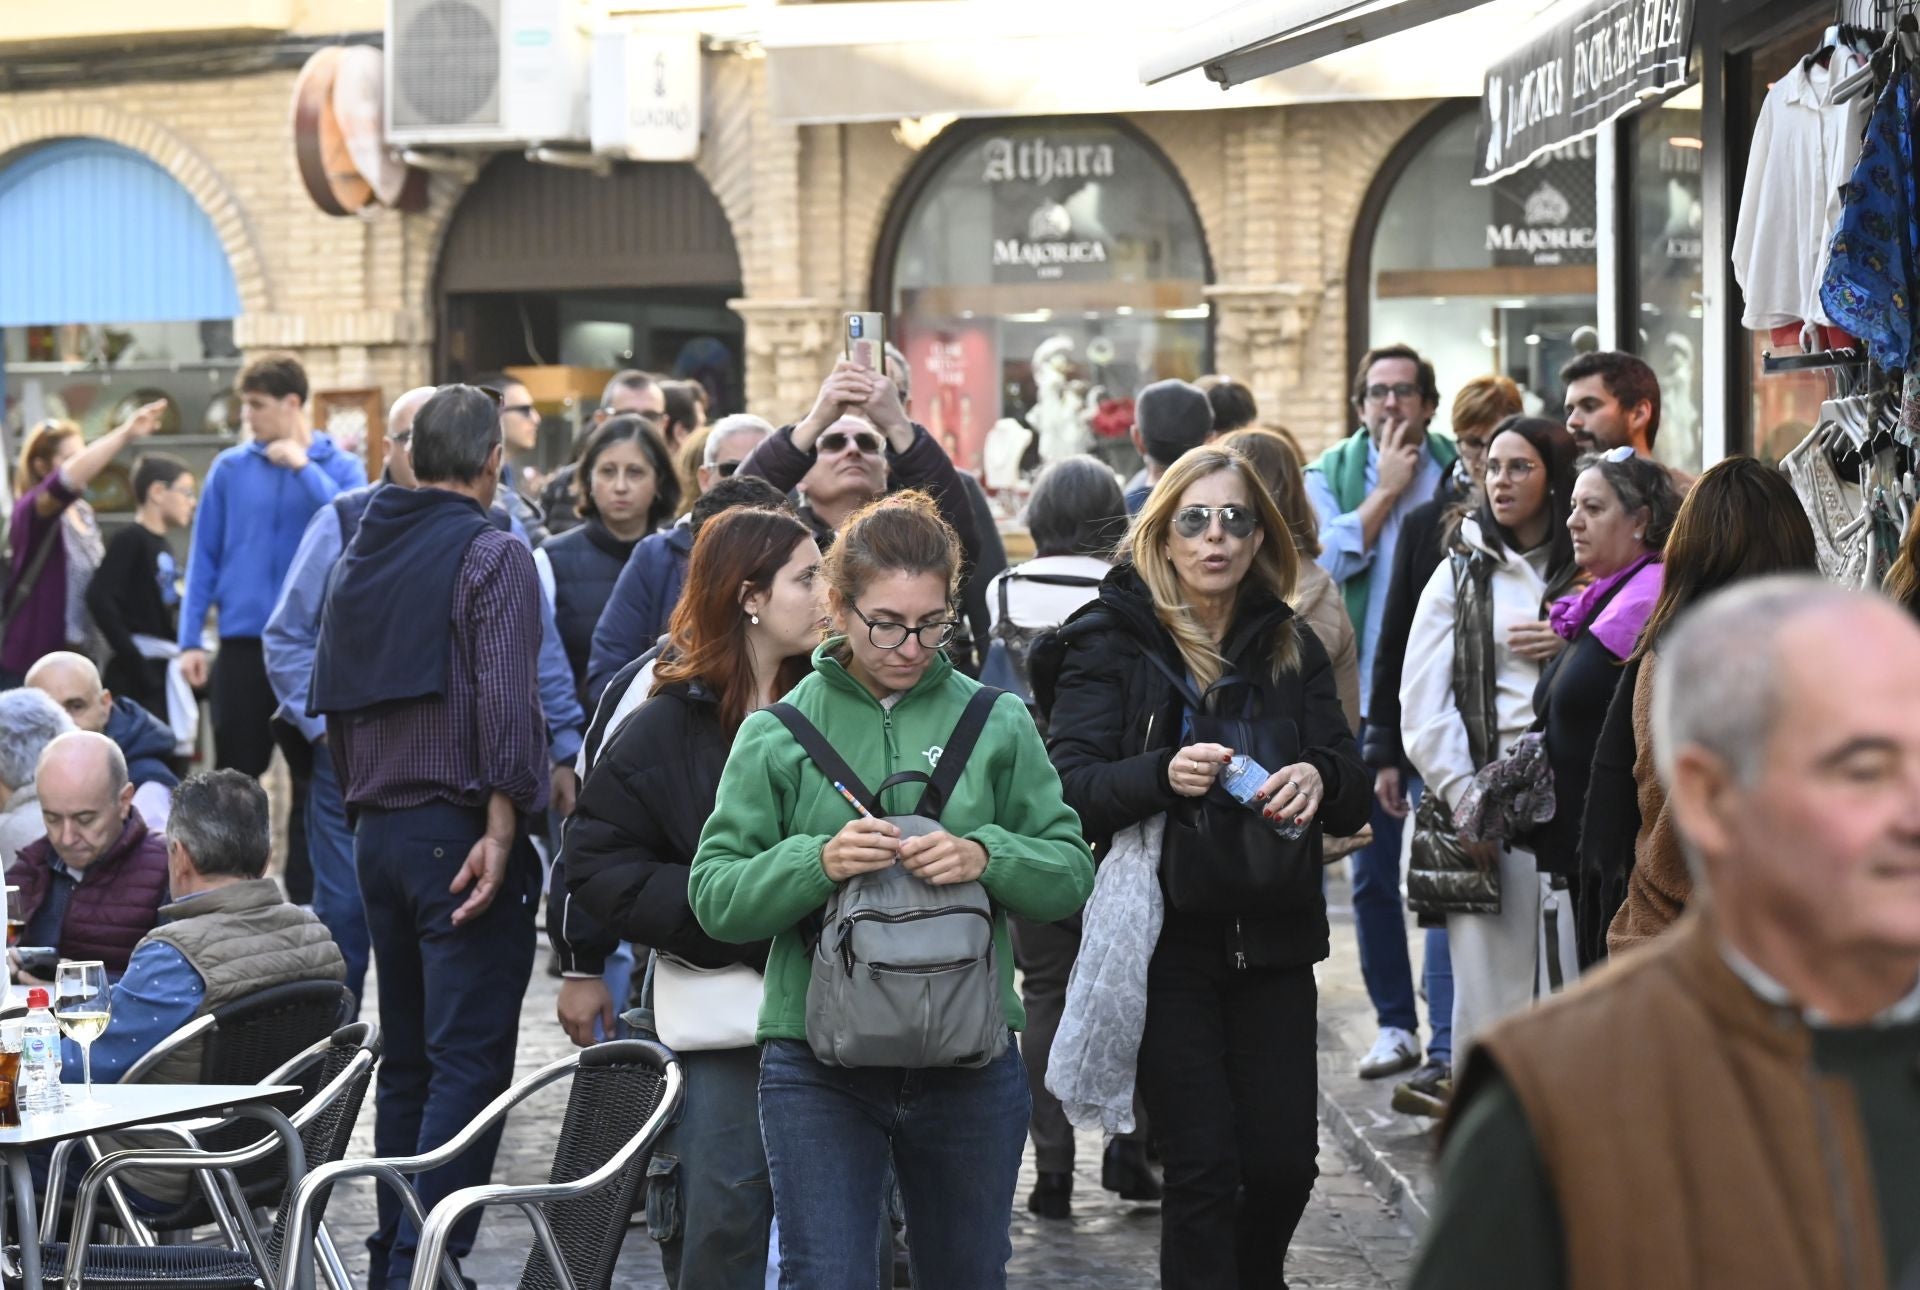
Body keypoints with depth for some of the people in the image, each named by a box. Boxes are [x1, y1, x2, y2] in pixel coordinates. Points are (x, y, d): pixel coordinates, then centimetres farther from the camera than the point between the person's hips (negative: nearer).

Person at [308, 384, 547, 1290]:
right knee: (467, 1061, -8)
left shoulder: (358, 558, 13)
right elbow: (507, 699, -18)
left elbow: (332, 704, 16)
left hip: (377, 832, 7)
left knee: (405, 1058, 15)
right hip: (459, 833, -7)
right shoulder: (492, 555, -8)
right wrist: (501, 826, -18)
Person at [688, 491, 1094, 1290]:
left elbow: (1071, 874, 1)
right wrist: (816, 863, -21)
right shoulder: (778, 732, 1)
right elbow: (715, 895, -4)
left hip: (970, 1065, 2)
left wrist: (987, 857, -18)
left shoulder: (997, 724, 4)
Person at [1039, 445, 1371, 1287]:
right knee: (1203, 1169, -6)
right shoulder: (1109, 641, -1)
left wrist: (1320, 777, -17)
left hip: (1271, 940, 4)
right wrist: (1163, 775, -29)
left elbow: (1354, 798, 7)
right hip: (1164, 941, -4)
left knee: (1284, 1165, 2)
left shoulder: (1292, 648, 11)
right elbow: (1070, 788, -11)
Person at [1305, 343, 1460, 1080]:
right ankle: (1395, 1023, 15)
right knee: (1374, 872, 5)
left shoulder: (1460, 470, 4)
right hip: (1364, 696, 1)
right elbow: (1330, 557, -9)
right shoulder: (1330, 475, 7)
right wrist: (1387, 490, -7)